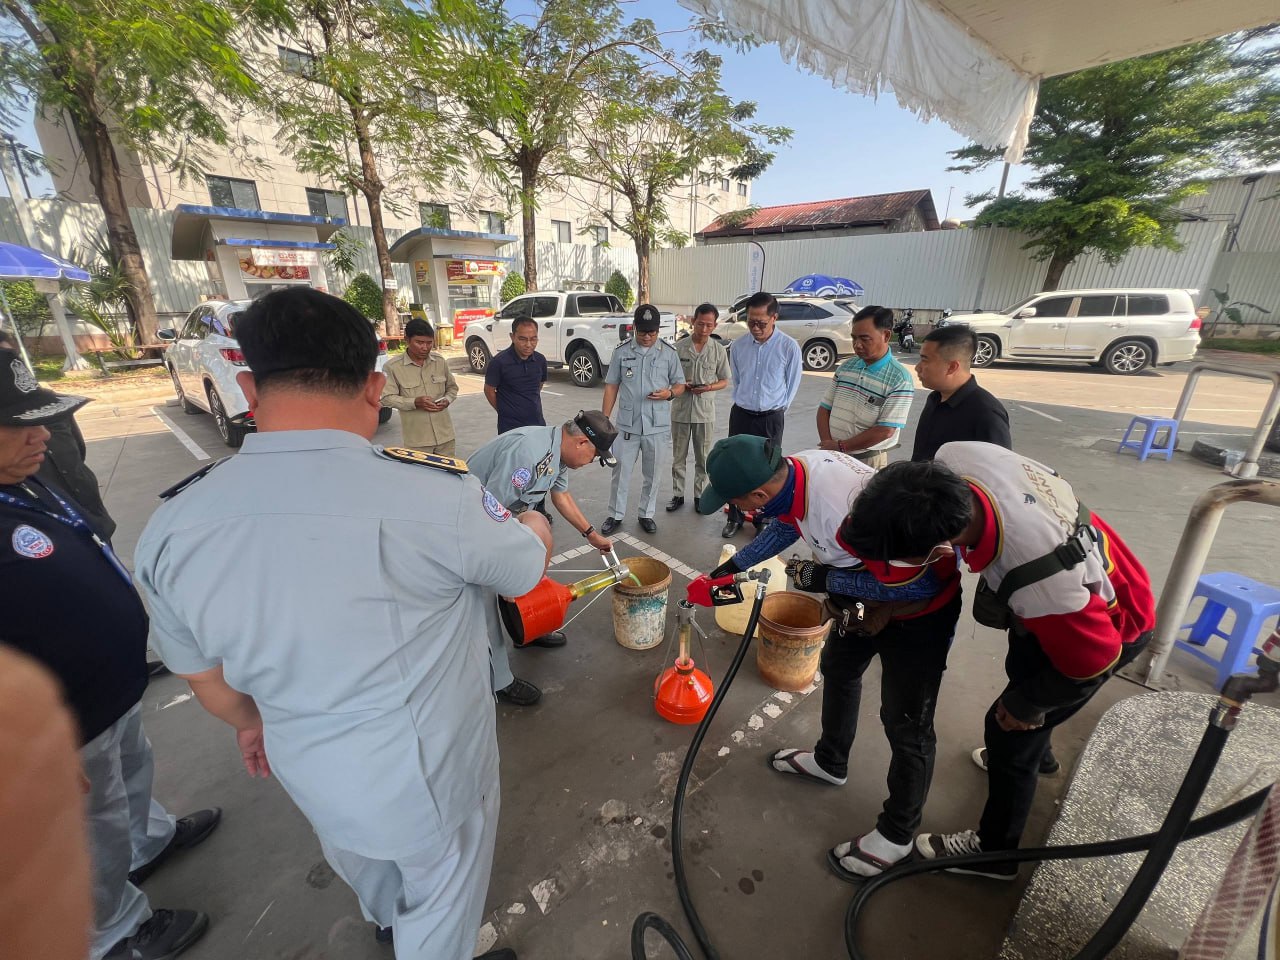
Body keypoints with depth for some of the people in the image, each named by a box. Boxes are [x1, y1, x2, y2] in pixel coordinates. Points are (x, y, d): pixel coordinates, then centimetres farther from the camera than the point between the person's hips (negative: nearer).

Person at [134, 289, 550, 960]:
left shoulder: (172, 523, -17)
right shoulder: (438, 493, -34)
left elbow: (204, 677, -1)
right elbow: (528, 569, -13)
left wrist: (253, 722, 20)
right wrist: (532, 522, 9)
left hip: (307, 768, 6)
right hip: (431, 773, -5)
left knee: (360, 859, 38)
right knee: (443, 886, 27)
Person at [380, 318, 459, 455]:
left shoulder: (440, 361, 3)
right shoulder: (393, 366, -8)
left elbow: (452, 387, 14)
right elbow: (386, 398, -6)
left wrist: (447, 400, -7)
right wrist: (415, 402, -20)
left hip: (445, 434, 3)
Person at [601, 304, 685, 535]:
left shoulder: (669, 353, 0)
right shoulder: (622, 351, 1)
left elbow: (680, 384, 6)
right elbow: (611, 386, 5)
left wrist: (669, 393, -17)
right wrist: (604, 418, 0)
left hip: (657, 425, 0)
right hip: (627, 424, 0)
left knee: (651, 473, 12)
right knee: (621, 471, 7)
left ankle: (647, 514, 28)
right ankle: (616, 514, 22)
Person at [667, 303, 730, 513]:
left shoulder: (719, 350, -2)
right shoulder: (679, 347, -3)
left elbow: (724, 381, 4)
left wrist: (708, 387, -16)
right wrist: (682, 385, -16)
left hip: (705, 411, 0)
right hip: (681, 409, 0)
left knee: (703, 457, 10)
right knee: (678, 456, 10)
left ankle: (699, 495, 24)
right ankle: (677, 494, 23)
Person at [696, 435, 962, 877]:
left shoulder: (846, 511, -43)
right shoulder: (793, 470, -16)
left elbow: (917, 582, -31)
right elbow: (786, 524, 6)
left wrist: (828, 580, -23)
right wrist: (732, 566, 9)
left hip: (918, 609, -9)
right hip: (865, 597, 9)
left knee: (905, 724, 6)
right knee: (839, 668, 24)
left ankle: (897, 833, 32)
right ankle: (830, 761, 50)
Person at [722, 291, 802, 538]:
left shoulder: (789, 347, -11)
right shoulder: (739, 346, -1)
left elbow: (792, 385, 0)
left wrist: (777, 409, 5)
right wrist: (743, 402, 13)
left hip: (771, 418, -3)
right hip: (740, 414, 3)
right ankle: (734, 517, 22)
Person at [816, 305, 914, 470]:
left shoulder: (900, 379, -12)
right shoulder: (845, 367, 4)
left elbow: (885, 430, -17)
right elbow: (824, 408, 3)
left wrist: (840, 446, -15)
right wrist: (827, 444, -11)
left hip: (868, 461, -4)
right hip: (829, 455, 5)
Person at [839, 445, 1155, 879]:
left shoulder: (1035, 581, -47)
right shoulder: (955, 457, -33)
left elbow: (1094, 657, -27)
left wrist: (1028, 705, -11)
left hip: (1109, 625, -7)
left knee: (1010, 730, 4)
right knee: (1021, 671, 31)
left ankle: (995, 852, 29)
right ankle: (1035, 752, 62)